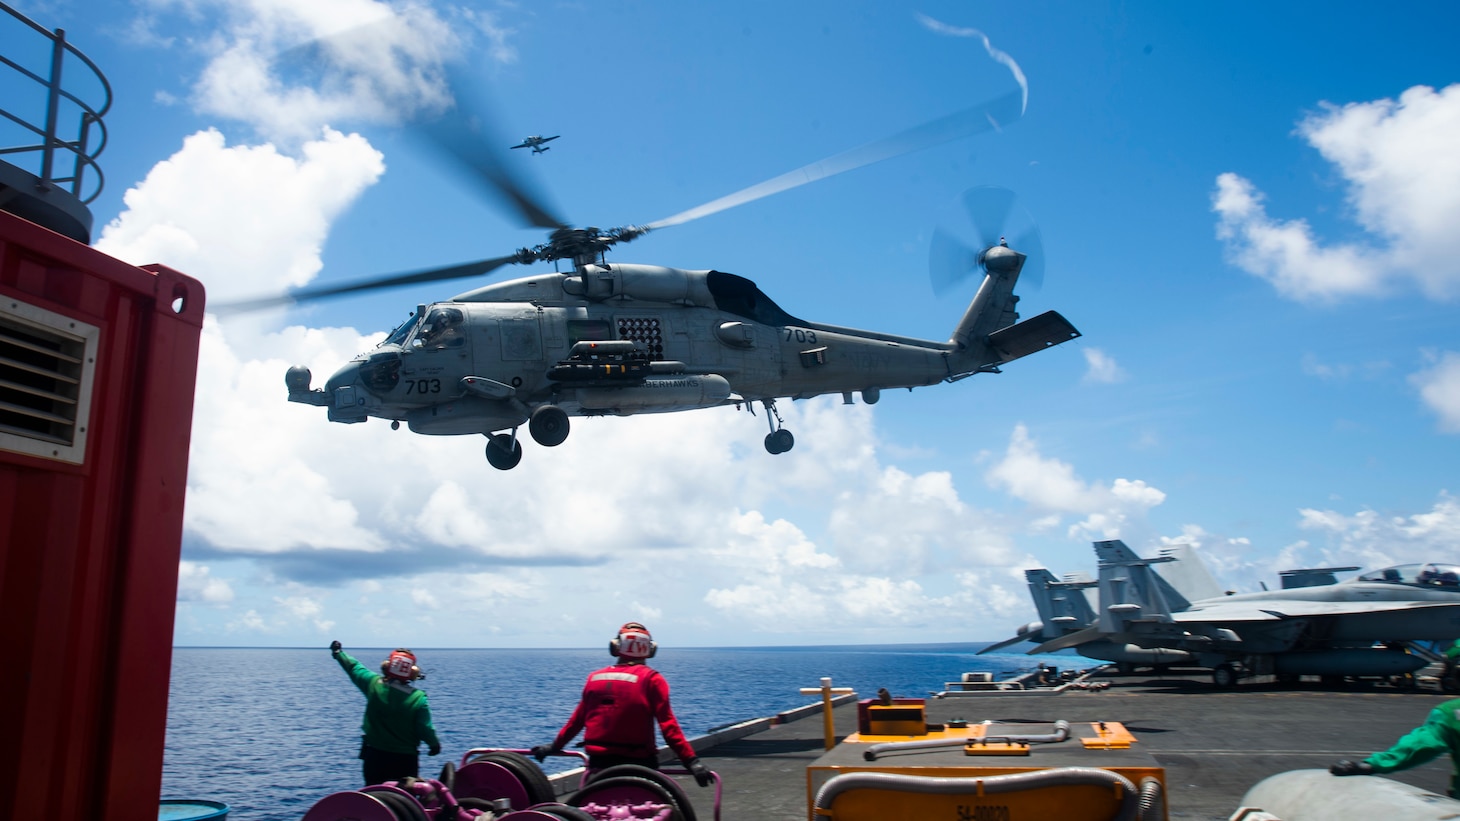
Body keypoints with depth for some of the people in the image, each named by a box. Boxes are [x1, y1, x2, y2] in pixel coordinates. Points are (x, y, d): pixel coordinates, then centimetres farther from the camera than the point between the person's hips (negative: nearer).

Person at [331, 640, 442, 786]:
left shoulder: (374, 684, -8)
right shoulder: (418, 699, -16)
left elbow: (354, 667, 9)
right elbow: (425, 729, -12)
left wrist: (338, 652, 27)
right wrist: (435, 744, 8)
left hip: (374, 754, 2)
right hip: (405, 758, -2)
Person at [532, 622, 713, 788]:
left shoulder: (595, 677, 7)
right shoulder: (651, 679, -5)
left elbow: (577, 719, 13)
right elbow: (668, 725, -13)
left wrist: (554, 746, 28)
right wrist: (691, 761, -15)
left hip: (598, 762, 4)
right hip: (637, 764, -4)